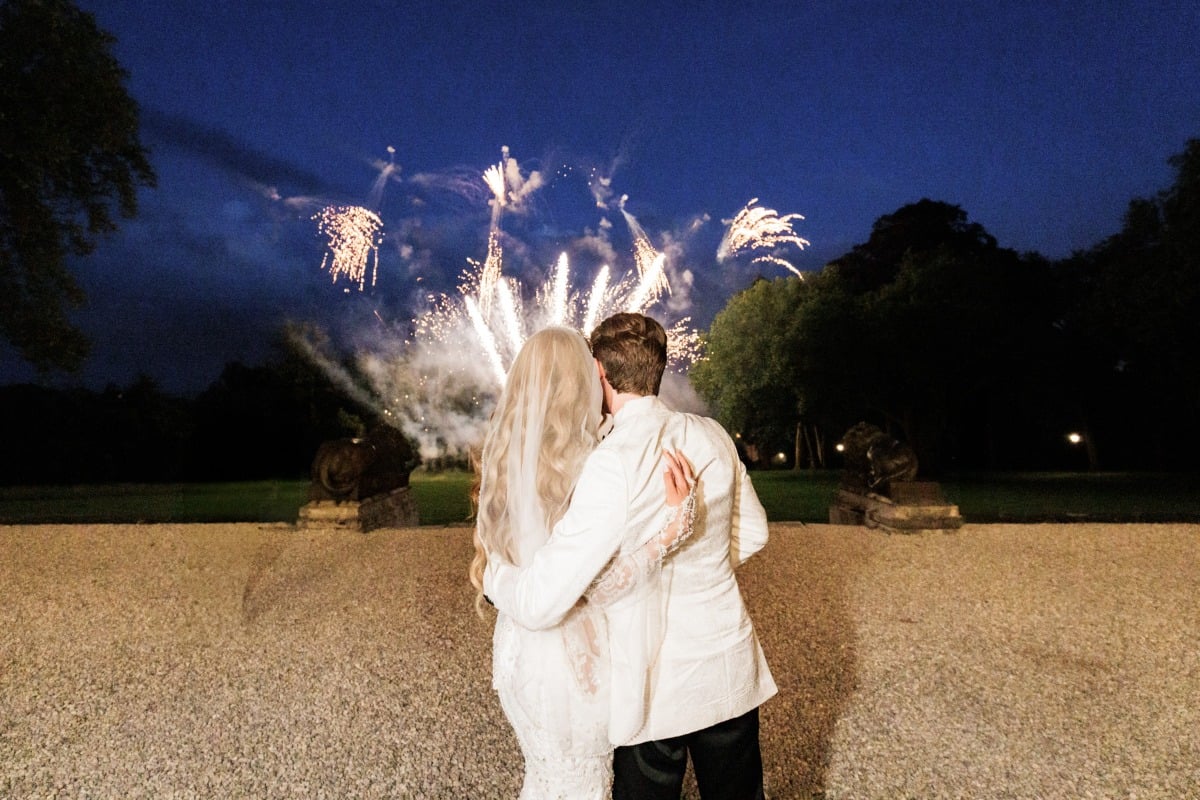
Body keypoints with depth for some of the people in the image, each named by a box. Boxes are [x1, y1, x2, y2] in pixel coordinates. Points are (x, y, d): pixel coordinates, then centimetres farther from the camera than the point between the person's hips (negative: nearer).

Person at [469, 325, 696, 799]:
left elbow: (498, 554, 7)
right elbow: (599, 586, -24)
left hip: (518, 646, 7)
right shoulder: (581, 466, -24)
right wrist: (673, 525, -29)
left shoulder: (503, 456, -2)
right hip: (570, 653, -6)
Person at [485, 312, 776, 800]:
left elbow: (541, 603, -24)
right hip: (732, 670, 6)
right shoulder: (712, 437, -5)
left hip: (659, 685, -5)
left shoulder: (614, 463, -24)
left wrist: (492, 574, -3)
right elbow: (750, 535, 11)